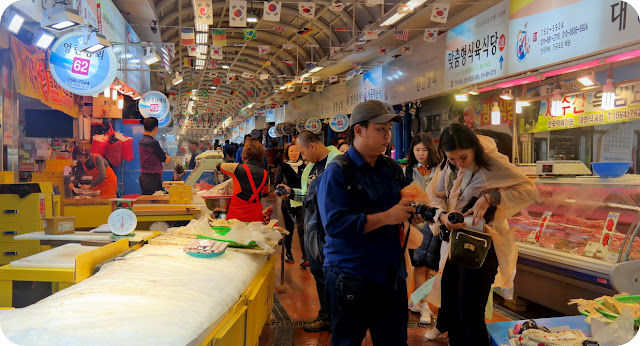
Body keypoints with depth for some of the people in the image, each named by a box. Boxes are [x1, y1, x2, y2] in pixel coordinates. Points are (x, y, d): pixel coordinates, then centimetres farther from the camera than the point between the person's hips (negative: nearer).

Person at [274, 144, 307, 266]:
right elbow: (276, 183, 2)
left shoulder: (304, 166, 7)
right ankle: (288, 253, 28)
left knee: (302, 228, -9)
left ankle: (305, 257, -8)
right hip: (287, 201, 0)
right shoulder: (282, 166, 3)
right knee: (289, 228, 11)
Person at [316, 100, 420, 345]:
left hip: (391, 275, 6)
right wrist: (386, 217, -24)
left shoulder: (393, 169, 8)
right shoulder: (337, 173, -12)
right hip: (350, 277, -6)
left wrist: (413, 210, -4)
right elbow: (334, 224, -23)